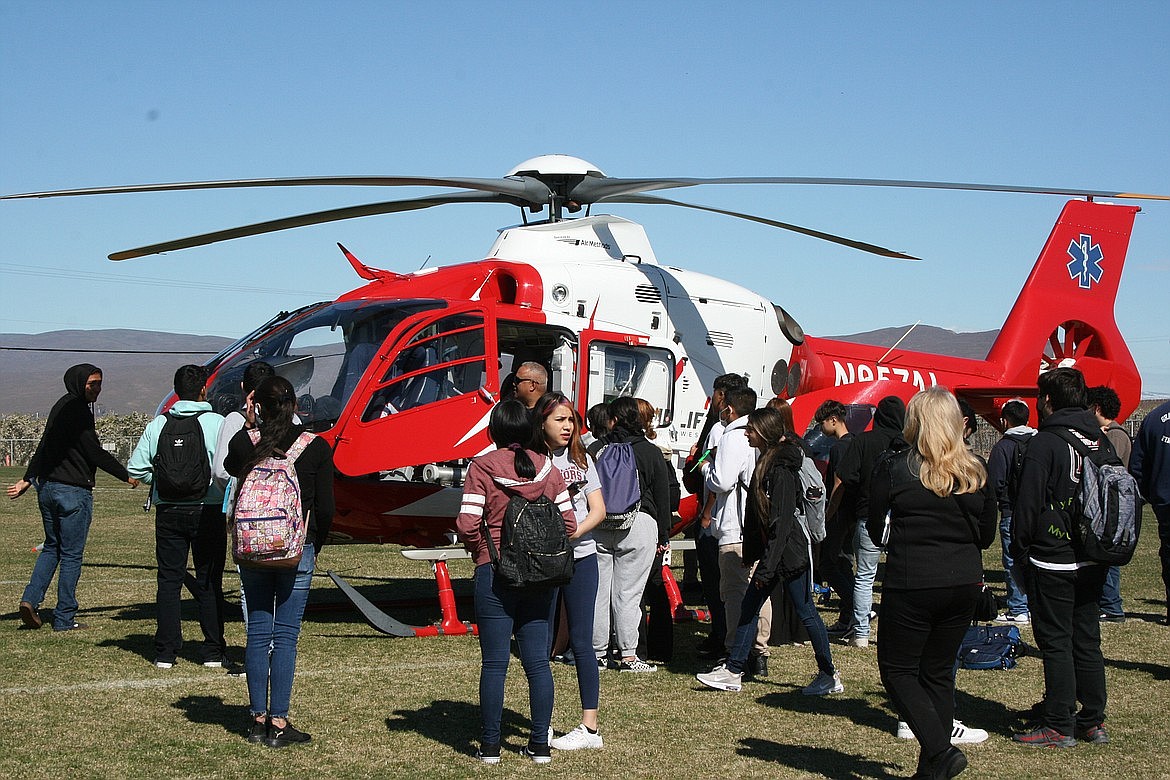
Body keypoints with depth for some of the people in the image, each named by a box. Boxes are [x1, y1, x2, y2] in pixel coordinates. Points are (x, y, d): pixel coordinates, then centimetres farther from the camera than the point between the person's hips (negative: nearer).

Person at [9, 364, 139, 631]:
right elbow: (95, 453, -16)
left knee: (52, 547, 19)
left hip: (47, 488, 9)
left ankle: (31, 599, 3)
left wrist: (27, 479, 24)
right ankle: (64, 619, 4)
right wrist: (127, 476, -8)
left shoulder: (60, 407, 14)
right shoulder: (79, 411, -14)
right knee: (71, 555, 0)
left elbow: (43, 446, 20)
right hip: (73, 492, -9)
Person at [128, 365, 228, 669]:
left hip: (168, 512, 2)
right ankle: (213, 651, 10)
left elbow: (136, 468, 3)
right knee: (209, 583, 6)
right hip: (207, 511, -2)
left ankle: (165, 652, 8)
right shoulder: (217, 423, -7)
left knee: (169, 580, 8)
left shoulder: (157, 425, 3)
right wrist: (224, 495, 3)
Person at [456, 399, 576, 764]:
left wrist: (480, 550, 5)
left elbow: (467, 524, -14)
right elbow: (568, 524, 2)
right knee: (538, 661, 9)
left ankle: (490, 746, 8)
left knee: (494, 662, 3)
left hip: (496, 573, -3)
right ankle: (540, 744, 13)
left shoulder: (483, 467, -8)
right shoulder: (548, 469, 3)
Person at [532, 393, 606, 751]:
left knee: (581, 641, 2)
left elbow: (598, 510, 5)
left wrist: (574, 532, -12)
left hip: (581, 556, 2)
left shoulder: (581, 460, 10)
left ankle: (590, 727, 5)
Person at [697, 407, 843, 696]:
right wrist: (751, 553, 17)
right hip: (771, 549, 10)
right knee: (748, 607, 8)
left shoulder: (780, 469, -19)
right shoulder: (764, 463, 11)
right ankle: (732, 672, 13)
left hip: (790, 550, -10)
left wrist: (766, 567, -22)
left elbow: (781, 522, -23)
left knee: (806, 612, 0)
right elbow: (758, 516, 16)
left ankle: (830, 676, 11)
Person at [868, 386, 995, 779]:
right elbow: (987, 535, 10)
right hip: (964, 585, 5)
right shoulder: (975, 472, 2)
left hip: (911, 585, -5)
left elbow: (874, 528, 0)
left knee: (897, 670, 7)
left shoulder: (894, 467, -9)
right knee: (938, 673, 15)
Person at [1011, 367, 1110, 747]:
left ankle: (1058, 726, 1)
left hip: (1052, 560, -7)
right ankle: (1093, 721, 19)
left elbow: (1028, 502, -14)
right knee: (1087, 640, 13)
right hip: (1093, 560, 7)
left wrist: (1020, 552, -3)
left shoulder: (1045, 442, -14)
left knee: (1055, 642, -1)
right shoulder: (1100, 441, 8)